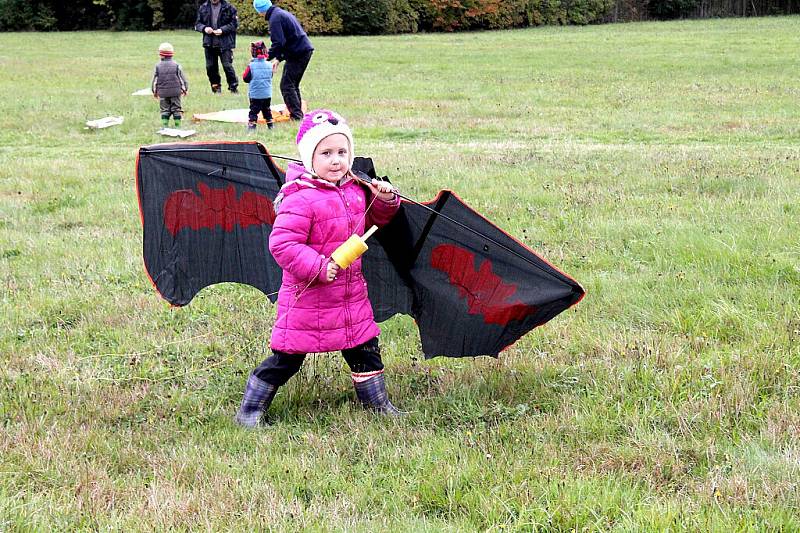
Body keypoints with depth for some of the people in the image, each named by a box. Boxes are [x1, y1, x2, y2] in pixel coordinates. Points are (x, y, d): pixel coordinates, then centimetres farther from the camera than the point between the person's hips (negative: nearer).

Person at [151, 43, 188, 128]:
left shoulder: (158, 66, -1)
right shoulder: (176, 66, -3)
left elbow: (154, 80, 4)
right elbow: (182, 78, 0)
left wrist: (154, 91, 16)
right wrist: (185, 89, 12)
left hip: (163, 92, 1)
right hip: (175, 91, -1)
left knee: (164, 110, 8)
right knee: (176, 109, 7)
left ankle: (164, 125, 3)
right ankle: (177, 125, 7)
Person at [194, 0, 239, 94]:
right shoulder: (203, 8, 8)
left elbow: (234, 23, -2)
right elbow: (197, 24, 12)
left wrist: (223, 30, -15)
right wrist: (204, 28, -10)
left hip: (225, 43, -4)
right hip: (209, 43, 4)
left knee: (227, 65, -7)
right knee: (210, 67, 6)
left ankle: (233, 87, 5)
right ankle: (216, 87, 20)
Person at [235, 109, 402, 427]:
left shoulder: (356, 190, 4)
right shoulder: (301, 199, -21)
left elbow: (375, 218, 22)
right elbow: (282, 244, -25)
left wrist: (385, 200, 1)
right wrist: (318, 268, -27)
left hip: (351, 293, 7)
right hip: (308, 297, -7)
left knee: (364, 347, 16)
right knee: (287, 357, 0)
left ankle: (376, 401, 35)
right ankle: (250, 410, 13)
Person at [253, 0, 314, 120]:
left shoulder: (275, 18, -12)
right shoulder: (283, 13, 21)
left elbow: (278, 43, -21)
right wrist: (279, 58, 23)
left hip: (298, 54, -10)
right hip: (306, 50, 10)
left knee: (286, 86, -8)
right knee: (293, 85, 18)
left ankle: (297, 116, -13)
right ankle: (298, 114, 22)